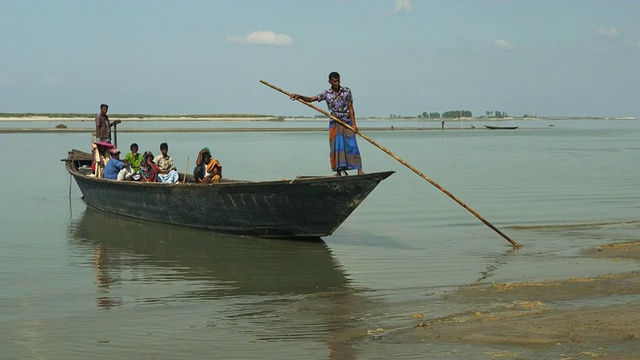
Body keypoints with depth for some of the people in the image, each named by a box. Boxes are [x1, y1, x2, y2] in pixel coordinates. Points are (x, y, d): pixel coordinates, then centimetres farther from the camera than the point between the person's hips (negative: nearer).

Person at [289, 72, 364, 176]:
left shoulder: (347, 91, 0)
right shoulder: (326, 94, 0)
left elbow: (350, 108, -1)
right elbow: (310, 99, -2)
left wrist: (354, 124, -7)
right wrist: (299, 96, -20)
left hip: (347, 123, -1)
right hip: (334, 124, 1)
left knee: (351, 145, -7)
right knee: (336, 147, -1)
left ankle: (359, 169, -6)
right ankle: (339, 171, 5)